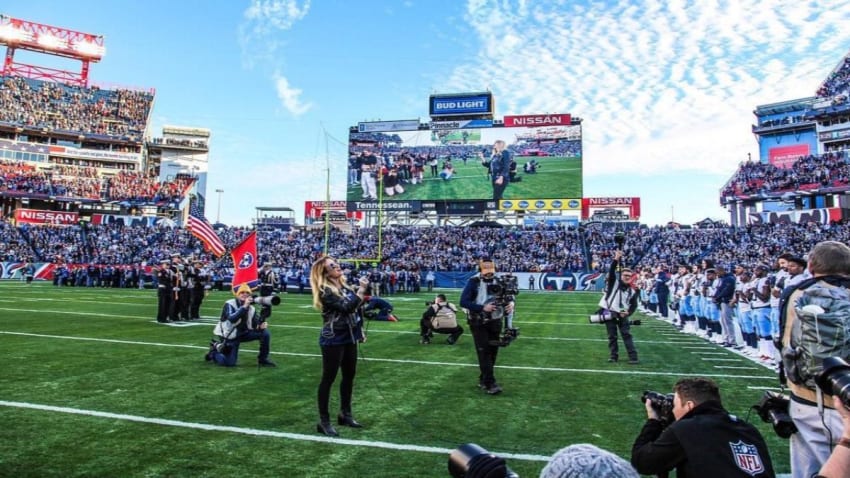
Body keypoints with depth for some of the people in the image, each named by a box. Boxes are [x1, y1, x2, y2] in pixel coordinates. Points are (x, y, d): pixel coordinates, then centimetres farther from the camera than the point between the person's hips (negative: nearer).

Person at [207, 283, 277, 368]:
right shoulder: (229, 304, -17)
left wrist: (261, 325, -24)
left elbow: (255, 325, 0)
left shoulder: (251, 308, 0)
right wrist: (244, 306, -43)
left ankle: (263, 360, 1)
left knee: (265, 333, -12)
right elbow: (232, 319, -35)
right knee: (229, 363, -10)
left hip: (243, 333, 5)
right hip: (229, 336, -5)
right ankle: (213, 353, 21)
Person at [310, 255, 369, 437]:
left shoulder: (344, 286, 7)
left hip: (349, 337, 8)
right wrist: (361, 290, -23)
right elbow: (346, 307, -27)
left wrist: (360, 330, 16)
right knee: (328, 379, 1)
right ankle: (323, 421, 12)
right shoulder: (325, 291, -17)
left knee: (349, 375, 16)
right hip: (333, 340, -8)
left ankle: (345, 414, 32)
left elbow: (356, 309, 16)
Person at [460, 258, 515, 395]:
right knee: (484, 352, -7)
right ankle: (490, 383, -2)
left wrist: (511, 303, -19)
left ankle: (483, 379, 29)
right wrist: (482, 308, -28)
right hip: (479, 323, -5)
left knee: (493, 351, 12)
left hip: (495, 322, 5)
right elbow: (463, 302, -19)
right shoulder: (474, 282, -15)